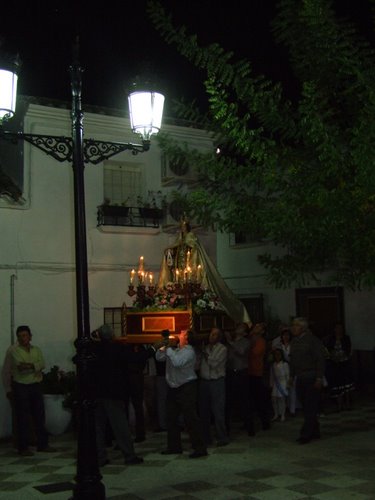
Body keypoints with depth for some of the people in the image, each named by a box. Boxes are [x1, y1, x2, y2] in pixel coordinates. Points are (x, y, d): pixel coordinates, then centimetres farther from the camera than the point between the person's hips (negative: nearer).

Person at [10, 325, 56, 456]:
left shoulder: (36, 350, 11)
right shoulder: (14, 350, -2)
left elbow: (42, 364, -6)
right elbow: (20, 365, -16)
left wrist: (28, 365, -19)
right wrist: (35, 367, -9)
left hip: (35, 386, 5)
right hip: (20, 386, -5)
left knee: (39, 416, 8)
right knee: (23, 417, -2)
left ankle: (42, 444, 18)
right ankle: (23, 447, 6)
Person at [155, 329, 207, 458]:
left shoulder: (189, 351, -14)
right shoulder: (174, 349, 10)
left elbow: (177, 362, -30)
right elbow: (159, 358, 11)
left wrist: (169, 348, -19)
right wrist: (163, 346, -4)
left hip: (187, 388, -9)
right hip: (173, 388, 9)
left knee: (190, 418, -8)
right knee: (171, 418, 14)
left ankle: (200, 448, -3)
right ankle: (174, 446, 25)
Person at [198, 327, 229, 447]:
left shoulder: (222, 349, -1)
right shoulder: (205, 348, 13)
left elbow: (214, 363, -11)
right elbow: (198, 363, 11)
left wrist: (206, 355, -3)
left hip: (217, 382, -5)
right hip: (204, 381, 5)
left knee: (218, 410, -6)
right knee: (203, 411, 8)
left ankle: (222, 437, 1)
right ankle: (206, 437, 18)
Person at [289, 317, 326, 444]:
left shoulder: (313, 340, -9)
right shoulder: (295, 341, 13)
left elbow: (320, 360, -12)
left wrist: (319, 378, -16)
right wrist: (292, 376, 16)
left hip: (311, 378, -7)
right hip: (300, 379, 7)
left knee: (310, 408, -5)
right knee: (305, 407, 10)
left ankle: (306, 434, -4)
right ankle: (314, 432, 20)